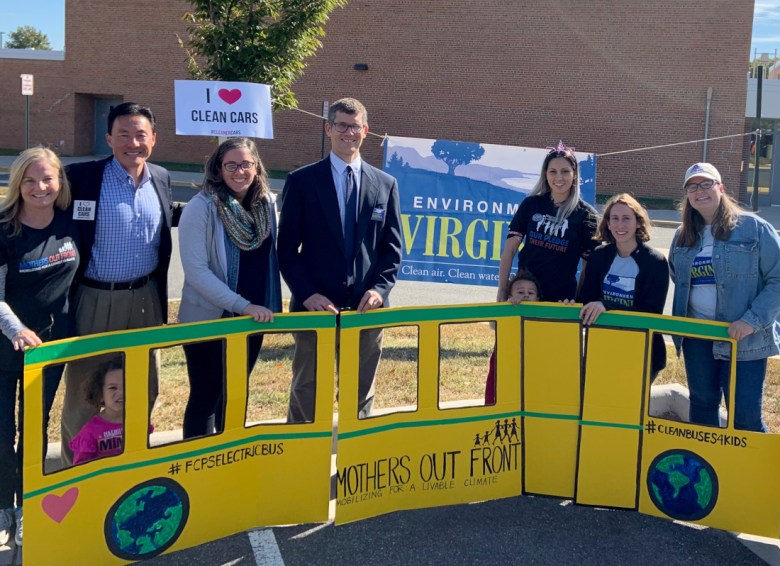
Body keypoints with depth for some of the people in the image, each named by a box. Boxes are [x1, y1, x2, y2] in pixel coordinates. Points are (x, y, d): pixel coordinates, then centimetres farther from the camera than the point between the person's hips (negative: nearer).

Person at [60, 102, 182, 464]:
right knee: (84, 387, 9)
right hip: (95, 299, -5)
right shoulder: (82, 177, -12)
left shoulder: (161, 178, 4)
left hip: (146, 298, 5)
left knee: (144, 384, 17)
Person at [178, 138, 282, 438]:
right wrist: (242, 305, -23)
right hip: (208, 320, -5)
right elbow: (195, 269, -20)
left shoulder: (267, 203, 1)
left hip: (252, 319, 5)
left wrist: (270, 305, 6)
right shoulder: (201, 207, -15)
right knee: (206, 397, 5)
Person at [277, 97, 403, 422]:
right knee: (306, 393, 6)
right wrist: (307, 294, -11)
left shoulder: (385, 184, 9)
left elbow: (392, 246, 9)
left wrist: (380, 288, -7)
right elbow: (287, 247, -1)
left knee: (361, 395, 11)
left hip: (366, 306, 2)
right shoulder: (302, 181, 1)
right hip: (316, 305, -2)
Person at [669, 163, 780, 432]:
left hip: (743, 339, -5)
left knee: (745, 417, -3)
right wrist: (681, 317, 9)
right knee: (702, 405, 16)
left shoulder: (754, 228, -6)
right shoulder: (683, 236, 10)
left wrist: (753, 320, -19)